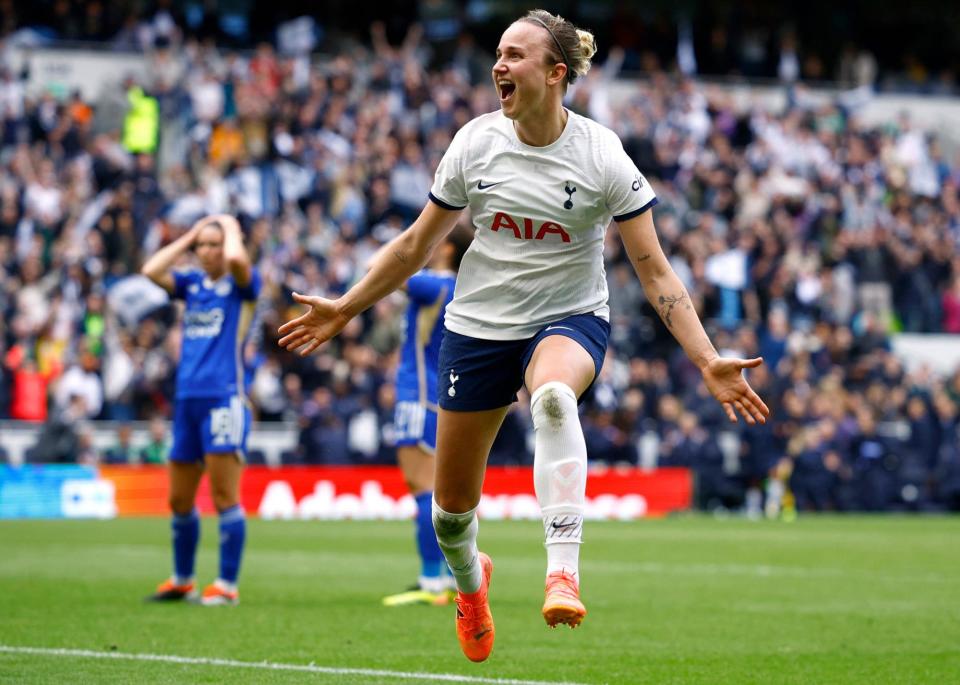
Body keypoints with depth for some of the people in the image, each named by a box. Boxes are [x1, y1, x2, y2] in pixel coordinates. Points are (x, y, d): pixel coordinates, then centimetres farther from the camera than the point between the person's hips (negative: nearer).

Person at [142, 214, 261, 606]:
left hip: (224, 399, -6)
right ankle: (181, 581, 24)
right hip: (187, 399, 6)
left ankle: (228, 585, -3)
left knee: (224, 498, -7)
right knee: (180, 500, 11)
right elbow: (152, 270, 2)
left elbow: (235, 258, -21)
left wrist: (231, 227, -2)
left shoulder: (241, 284, 0)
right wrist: (188, 237, 8)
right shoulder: (192, 284, 15)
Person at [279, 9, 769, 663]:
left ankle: (563, 573, -47)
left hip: (569, 320, -3)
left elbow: (654, 271, -11)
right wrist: (343, 309, 10)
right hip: (479, 325, 3)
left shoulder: (602, 156, -13)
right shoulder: (476, 142, -5)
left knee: (553, 393, -41)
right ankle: (470, 581, 44)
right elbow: (417, 245, 9)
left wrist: (709, 361, -20)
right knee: (452, 504, 6)